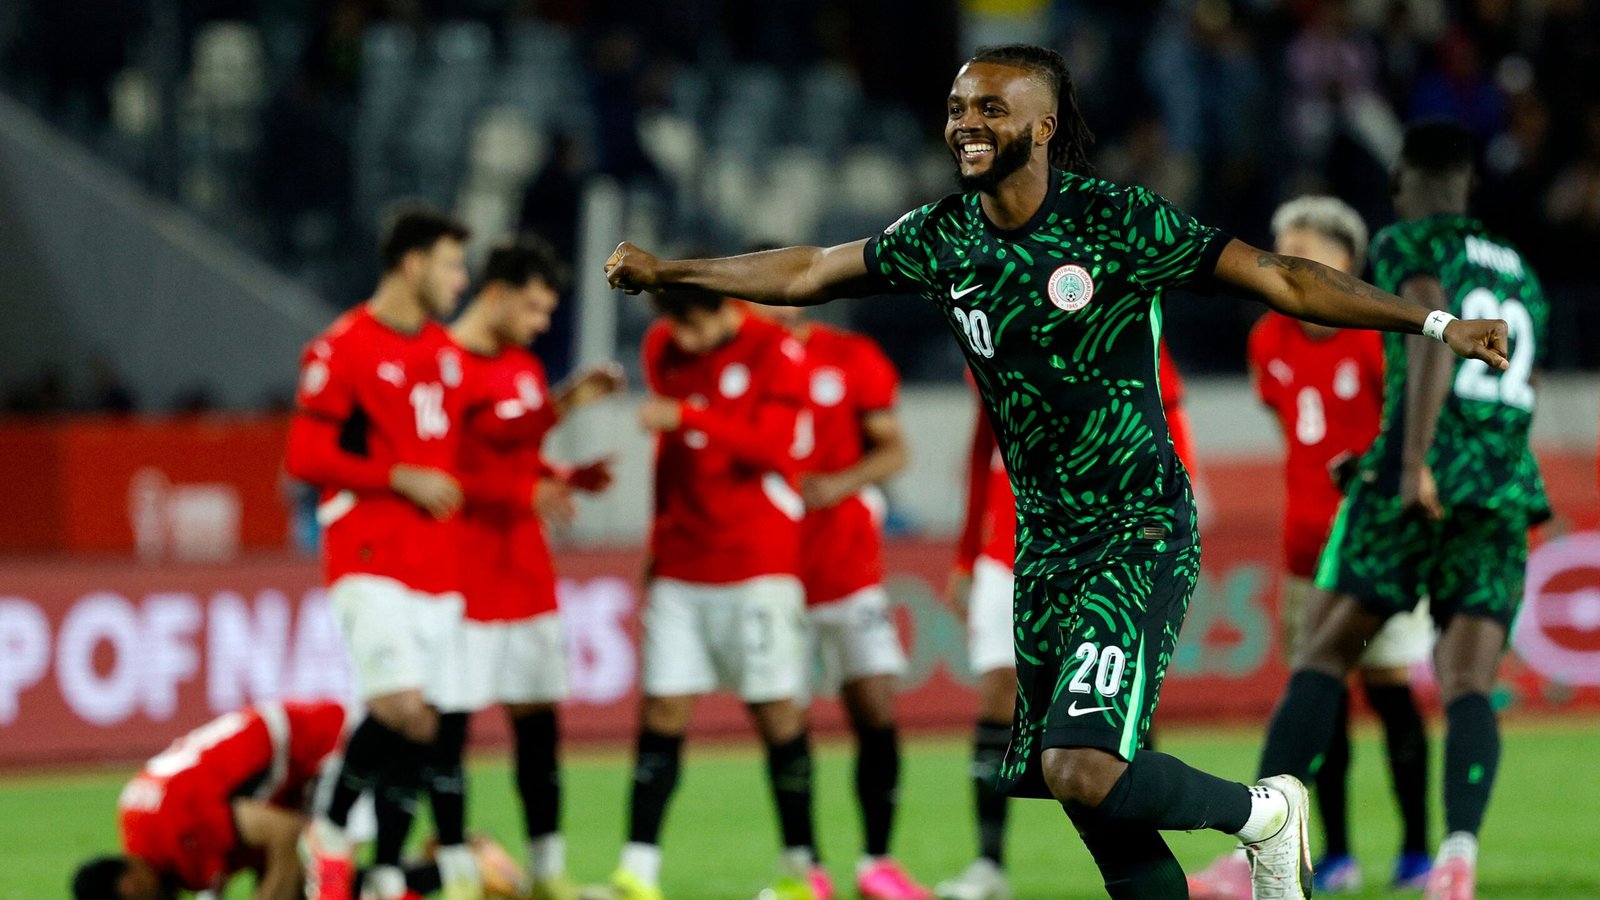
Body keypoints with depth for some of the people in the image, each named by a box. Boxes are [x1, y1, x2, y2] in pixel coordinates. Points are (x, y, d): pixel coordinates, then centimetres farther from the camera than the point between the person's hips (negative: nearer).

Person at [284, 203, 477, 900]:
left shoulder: (445, 352, 15)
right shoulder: (341, 351, -8)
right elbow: (305, 458, -11)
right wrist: (400, 477, -13)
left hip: (436, 567, 7)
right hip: (371, 561, -7)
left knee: (422, 727, 4)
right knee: (402, 707, -21)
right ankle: (329, 829, 1)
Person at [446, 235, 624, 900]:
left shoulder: (524, 369, 15)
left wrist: (567, 479, 5)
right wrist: (525, 494, -22)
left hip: (525, 574, 8)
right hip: (463, 572, -8)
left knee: (538, 717, 8)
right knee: (451, 720, -5)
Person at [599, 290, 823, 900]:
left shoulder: (776, 353, -7)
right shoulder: (662, 349, 9)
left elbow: (771, 448, -19)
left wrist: (686, 417, -28)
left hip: (758, 561, -4)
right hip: (680, 565, 4)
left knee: (776, 709, -2)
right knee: (662, 708, -3)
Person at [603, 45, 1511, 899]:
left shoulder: (1118, 221, -12)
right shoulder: (941, 237, 5)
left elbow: (1278, 278, -12)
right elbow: (811, 273, 19)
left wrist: (1434, 322, -18)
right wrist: (669, 270, 23)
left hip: (1140, 537, -6)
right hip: (1045, 540, 6)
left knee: (1082, 767, -21)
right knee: (1091, 802, 5)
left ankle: (1261, 813, 4)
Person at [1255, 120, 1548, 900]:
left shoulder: (1408, 246, 5)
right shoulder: (1521, 276, 26)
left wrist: (1413, 463, -23)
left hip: (1422, 476, -5)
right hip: (1507, 486, 5)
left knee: (1322, 657, 1)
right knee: (1468, 683, -5)